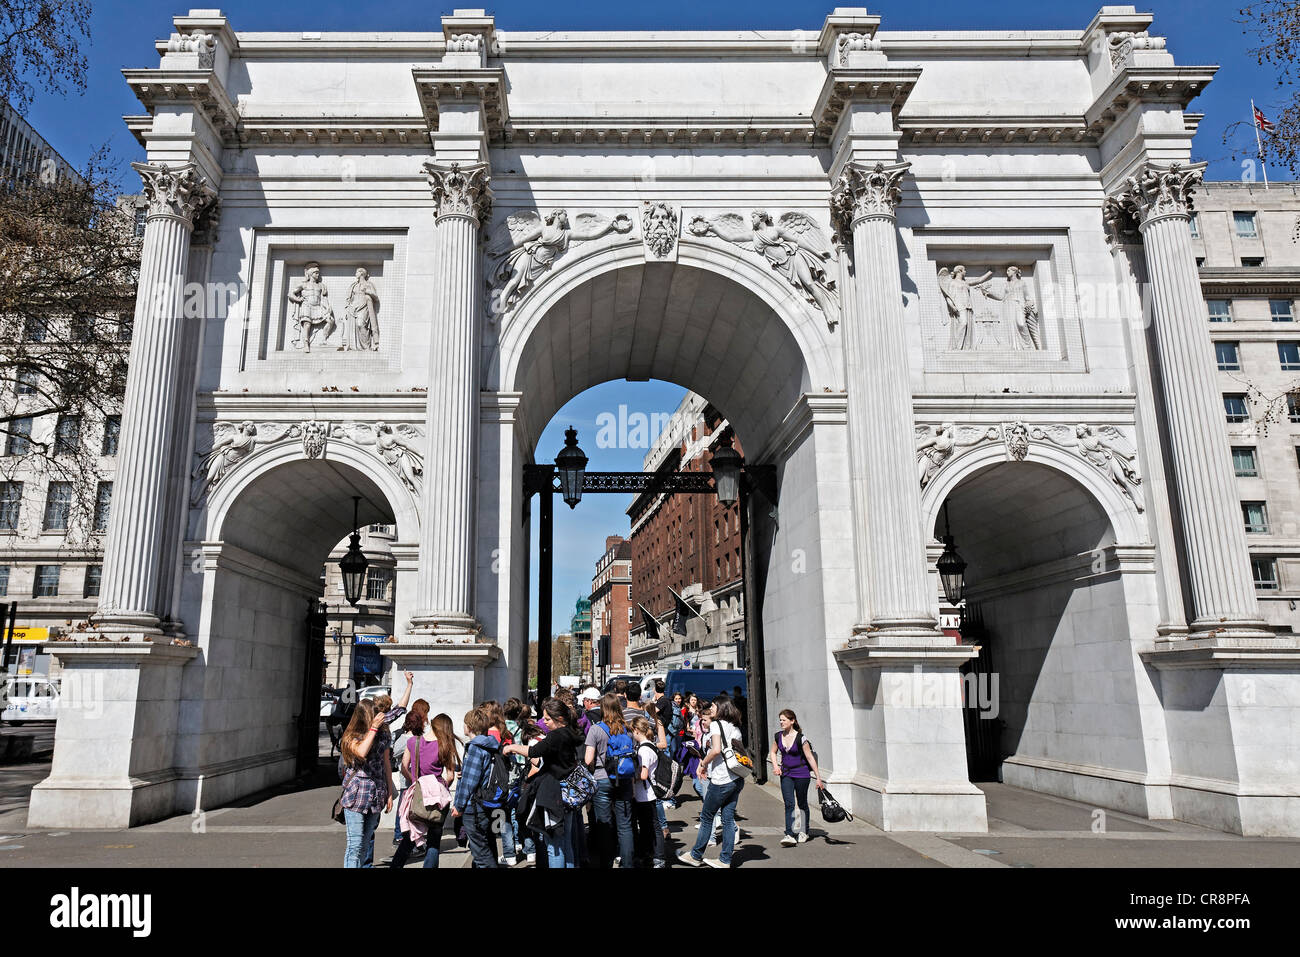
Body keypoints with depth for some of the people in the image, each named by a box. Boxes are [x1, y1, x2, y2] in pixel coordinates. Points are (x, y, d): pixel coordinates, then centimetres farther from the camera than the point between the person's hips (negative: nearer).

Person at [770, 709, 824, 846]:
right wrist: (775, 766, -1)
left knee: (802, 804, 10)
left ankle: (803, 832, 28)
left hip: (801, 774, -3)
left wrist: (818, 778, -9)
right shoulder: (778, 736, 0)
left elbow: (810, 758, -10)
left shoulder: (800, 738, -14)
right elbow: (773, 752, 17)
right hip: (786, 774, 3)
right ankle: (789, 835, -15)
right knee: (789, 804, -10)